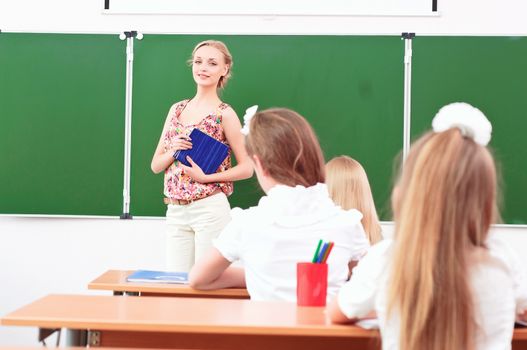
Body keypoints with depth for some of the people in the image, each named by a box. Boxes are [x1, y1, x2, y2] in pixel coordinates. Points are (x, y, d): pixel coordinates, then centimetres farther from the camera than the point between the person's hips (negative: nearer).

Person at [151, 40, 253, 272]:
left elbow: (247, 168, -4)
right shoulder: (177, 109, 11)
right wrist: (174, 151, -7)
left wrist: (205, 177, -13)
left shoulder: (224, 114, -3)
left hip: (210, 209, -5)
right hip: (175, 211, 5)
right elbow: (155, 165, 13)